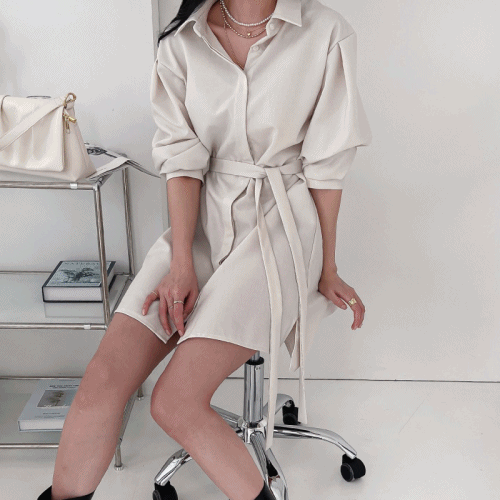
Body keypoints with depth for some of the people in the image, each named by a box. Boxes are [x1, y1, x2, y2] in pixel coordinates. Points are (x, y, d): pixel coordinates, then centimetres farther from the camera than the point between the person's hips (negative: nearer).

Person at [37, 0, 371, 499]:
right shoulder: (182, 42, 3)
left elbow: (325, 163, -3)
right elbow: (182, 158, -2)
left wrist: (327, 269, 2)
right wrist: (182, 262, -11)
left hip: (282, 221, -3)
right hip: (203, 218, 4)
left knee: (176, 402, -18)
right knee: (103, 378, -11)